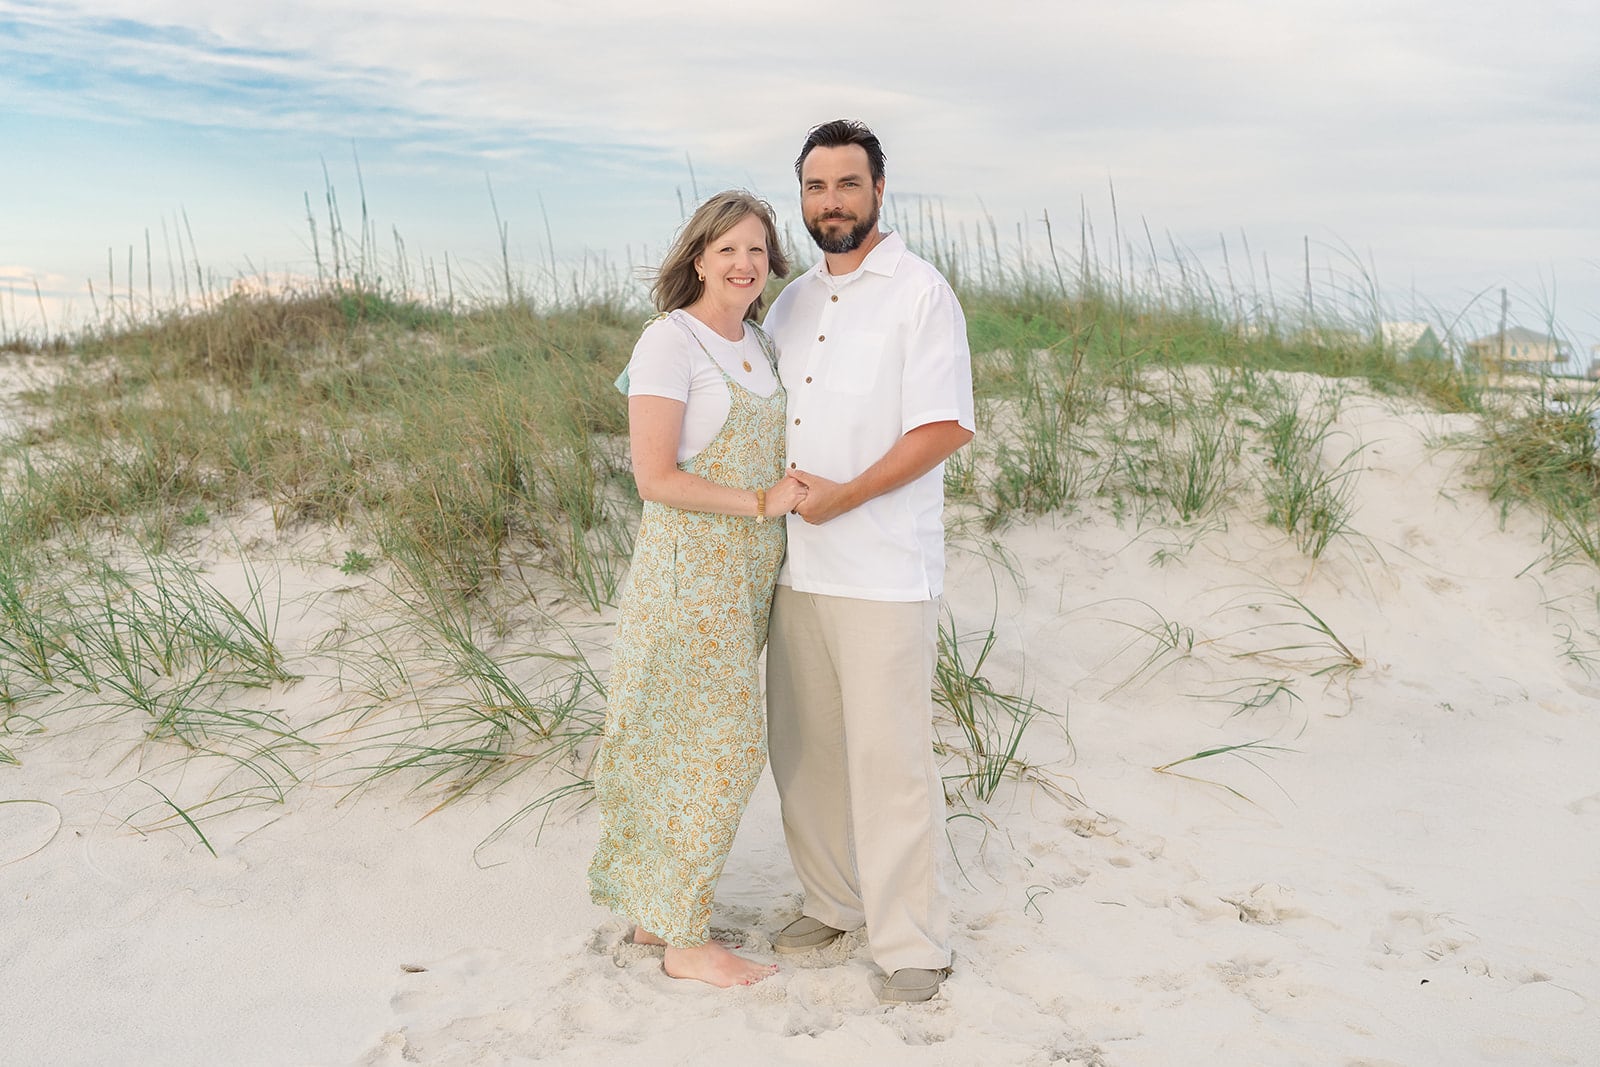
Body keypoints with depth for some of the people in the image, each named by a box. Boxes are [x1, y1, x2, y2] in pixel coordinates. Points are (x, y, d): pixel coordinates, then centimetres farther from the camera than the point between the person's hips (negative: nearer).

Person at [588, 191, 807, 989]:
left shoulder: (759, 346, 12)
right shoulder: (670, 341, -13)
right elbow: (654, 476, -18)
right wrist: (760, 502, -18)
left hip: (746, 571, 8)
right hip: (690, 567, -8)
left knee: (689, 747, 13)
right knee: (720, 745, -5)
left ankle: (656, 910, 26)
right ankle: (685, 940, 9)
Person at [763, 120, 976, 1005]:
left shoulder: (920, 292, -5)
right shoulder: (792, 302, 14)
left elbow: (947, 427, -13)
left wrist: (843, 497, -15)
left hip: (884, 569, -6)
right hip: (796, 562, 7)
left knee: (889, 756, -2)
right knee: (803, 746, 13)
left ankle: (912, 939, 11)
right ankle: (832, 899, 30)